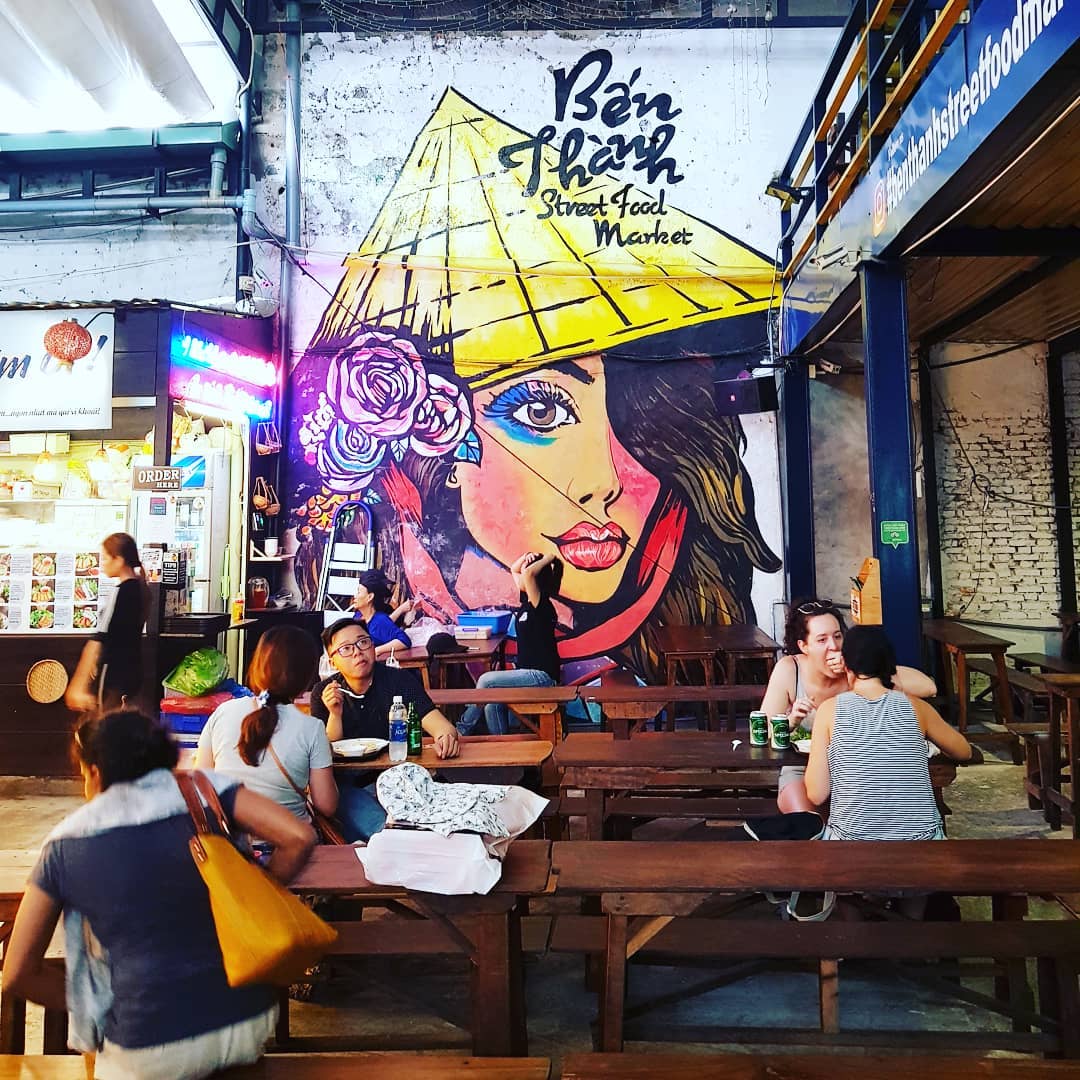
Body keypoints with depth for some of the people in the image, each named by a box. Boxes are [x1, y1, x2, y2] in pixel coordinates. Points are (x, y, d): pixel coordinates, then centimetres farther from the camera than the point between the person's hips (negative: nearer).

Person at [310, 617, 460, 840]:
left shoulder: (400, 680, -1)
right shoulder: (323, 694, 2)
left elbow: (433, 720, -12)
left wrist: (446, 736, -37)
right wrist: (335, 714, -20)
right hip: (349, 786, -1)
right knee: (383, 830, -30)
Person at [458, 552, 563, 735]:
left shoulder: (542, 605, -16)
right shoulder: (527, 600, 9)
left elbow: (528, 574, -35)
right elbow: (513, 568, 21)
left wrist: (548, 558, -18)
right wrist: (527, 555, 3)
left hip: (542, 676, -9)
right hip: (528, 673, 9)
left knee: (486, 681, -14)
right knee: (493, 704, -10)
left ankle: (463, 729, 1)